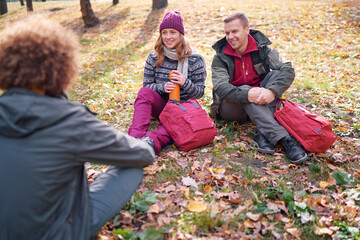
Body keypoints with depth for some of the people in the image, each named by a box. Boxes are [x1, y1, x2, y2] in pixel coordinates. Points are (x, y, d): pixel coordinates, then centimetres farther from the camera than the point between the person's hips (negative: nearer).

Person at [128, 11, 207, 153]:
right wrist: (162, 87, -19)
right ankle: (135, 138, -46)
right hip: (160, 104, 2)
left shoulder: (194, 60, -4)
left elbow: (200, 92, -3)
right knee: (144, 92, -28)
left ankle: (153, 141, -61)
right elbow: (146, 85, 3)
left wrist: (185, 83, -25)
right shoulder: (154, 57, 1)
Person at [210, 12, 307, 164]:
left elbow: (288, 71, -17)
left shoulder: (261, 49, -2)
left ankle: (263, 134, -36)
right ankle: (284, 139, -46)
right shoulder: (221, 56, -5)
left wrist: (272, 91, -38)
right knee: (245, 88, -32)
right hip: (231, 108, -2)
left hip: (259, 105, 2)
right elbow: (220, 87, -21)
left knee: (275, 74, -20)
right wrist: (247, 94, -40)